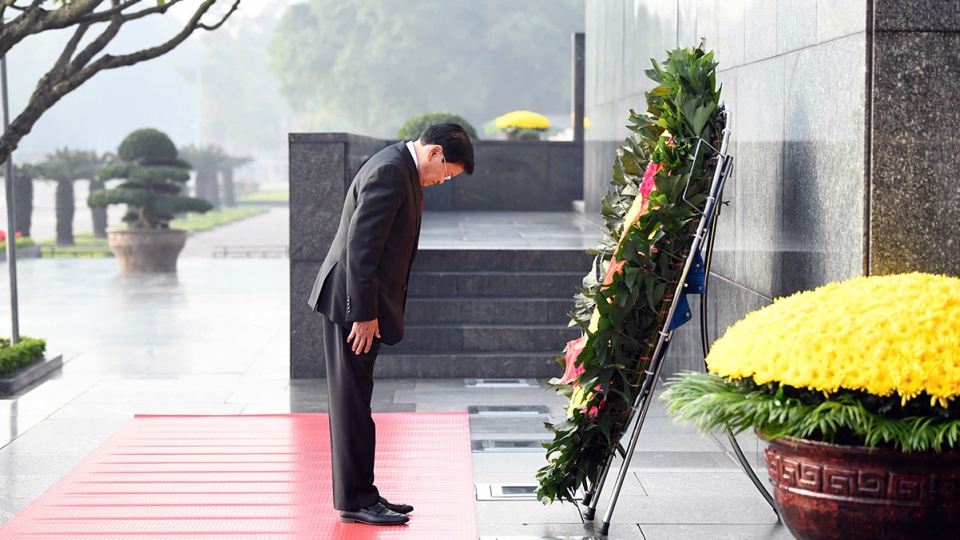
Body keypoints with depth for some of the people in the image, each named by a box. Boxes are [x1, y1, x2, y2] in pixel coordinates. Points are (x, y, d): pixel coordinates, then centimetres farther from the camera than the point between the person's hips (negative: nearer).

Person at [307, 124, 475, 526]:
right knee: (353, 403, -5)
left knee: (354, 402, 13)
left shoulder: (403, 170, 14)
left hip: (361, 301, 11)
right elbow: (361, 244, -23)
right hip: (351, 301, -11)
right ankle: (354, 500, 0)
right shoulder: (390, 172, -18)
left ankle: (359, 493, 20)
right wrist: (364, 313, -22)